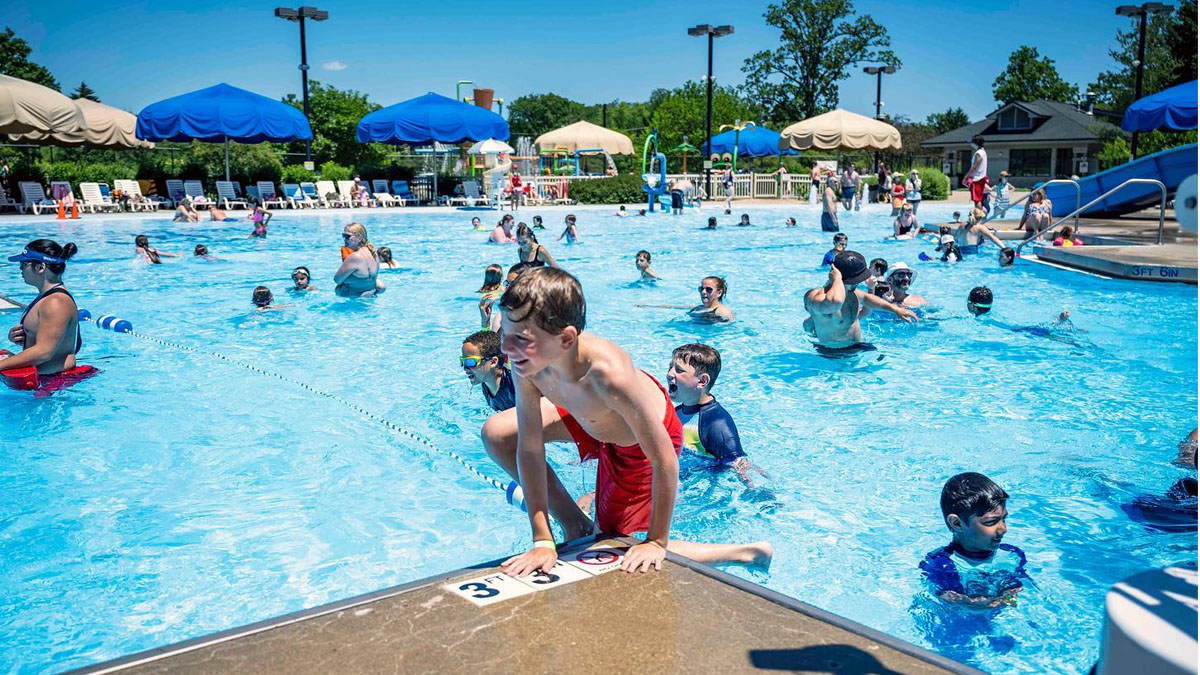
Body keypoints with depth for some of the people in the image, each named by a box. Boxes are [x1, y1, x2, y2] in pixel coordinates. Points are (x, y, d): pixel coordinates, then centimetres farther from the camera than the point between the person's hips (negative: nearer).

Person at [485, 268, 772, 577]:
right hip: (590, 417, 6)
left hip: (638, 443, -6)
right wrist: (543, 542, -20)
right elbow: (529, 448, -21)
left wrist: (656, 542, -23)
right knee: (496, 434, 2)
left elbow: (664, 459, -35)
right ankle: (575, 524, 14)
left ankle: (747, 552, 14)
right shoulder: (527, 363, -29)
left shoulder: (608, 375, -46)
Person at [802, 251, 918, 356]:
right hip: (833, 355, -8)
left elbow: (866, 298, 26)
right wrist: (837, 279, -33)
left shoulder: (850, 290, 6)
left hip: (856, 350, 8)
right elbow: (835, 302, -51)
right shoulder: (818, 298, -27)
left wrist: (895, 309, 20)